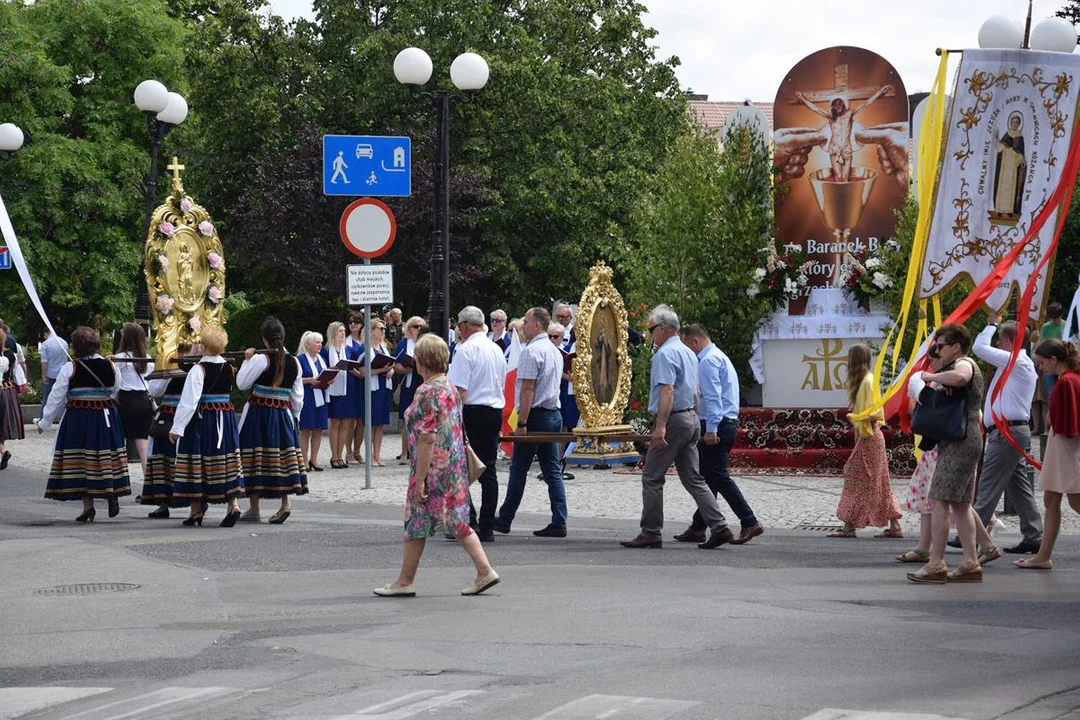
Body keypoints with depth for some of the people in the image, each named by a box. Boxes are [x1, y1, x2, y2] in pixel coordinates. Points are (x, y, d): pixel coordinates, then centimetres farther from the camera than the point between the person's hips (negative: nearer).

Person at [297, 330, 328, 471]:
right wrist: (310, 380, -21)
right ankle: (305, 461, 0)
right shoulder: (300, 359, -5)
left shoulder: (321, 359, 16)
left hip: (320, 397, 6)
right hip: (306, 397, -6)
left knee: (318, 429, 5)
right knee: (305, 429, -3)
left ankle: (313, 459, 12)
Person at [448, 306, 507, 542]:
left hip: (473, 413, -8)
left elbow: (460, 391, -16)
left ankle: (468, 521, -10)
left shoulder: (466, 350, -10)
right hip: (495, 412, 8)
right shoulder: (497, 350, 15)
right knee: (488, 471, 8)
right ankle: (487, 528, 8)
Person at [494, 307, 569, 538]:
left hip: (536, 415, -8)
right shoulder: (555, 351, 15)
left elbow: (528, 389, -18)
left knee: (519, 469, 1)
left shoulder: (531, 351, -14)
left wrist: (522, 423, -18)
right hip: (554, 413, 8)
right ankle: (558, 523, 2)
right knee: (552, 470, 6)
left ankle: (504, 519, 8)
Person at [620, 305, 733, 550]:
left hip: (673, 420, -9)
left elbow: (667, 391, -23)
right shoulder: (689, 353, 17)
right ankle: (719, 527, -2)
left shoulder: (665, 354, -13)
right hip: (692, 419, 9)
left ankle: (650, 533, 2)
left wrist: (661, 426, -27)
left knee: (652, 478, 0)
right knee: (693, 478, 8)